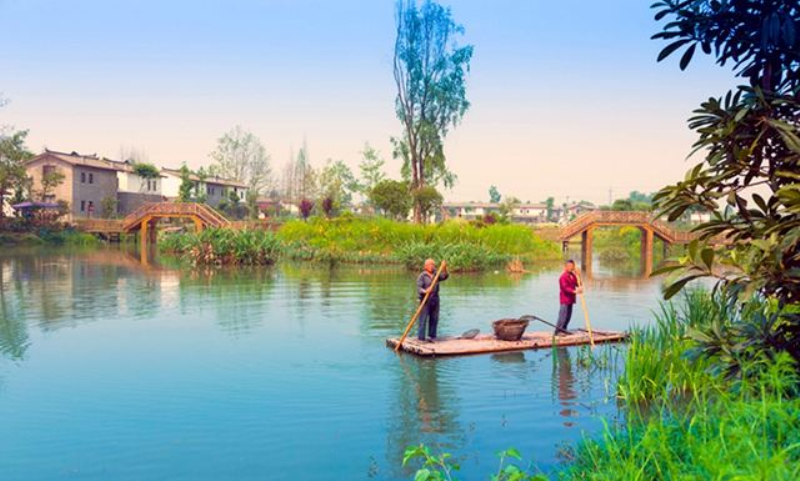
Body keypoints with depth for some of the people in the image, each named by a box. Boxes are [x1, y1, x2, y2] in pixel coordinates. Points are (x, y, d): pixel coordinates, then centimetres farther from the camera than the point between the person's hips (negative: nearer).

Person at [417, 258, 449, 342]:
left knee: (434, 319, 8)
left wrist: (444, 268, -18)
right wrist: (425, 291, -32)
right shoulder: (422, 276, -5)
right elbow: (419, 288, -12)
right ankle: (421, 338, -2)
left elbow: (444, 277, -2)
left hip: (435, 300, 6)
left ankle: (432, 336, 19)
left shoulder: (436, 274, 13)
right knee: (423, 319, -5)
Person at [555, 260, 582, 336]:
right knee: (563, 315, -12)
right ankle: (558, 331, -10)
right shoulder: (563, 276, -14)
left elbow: (577, 283, 11)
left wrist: (580, 288, -11)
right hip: (565, 299, -9)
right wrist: (574, 291, -30)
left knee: (568, 316, 12)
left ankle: (563, 330, 20)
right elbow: (565, 288, -22)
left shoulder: (572, 275, 14)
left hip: (570, 299, 9)